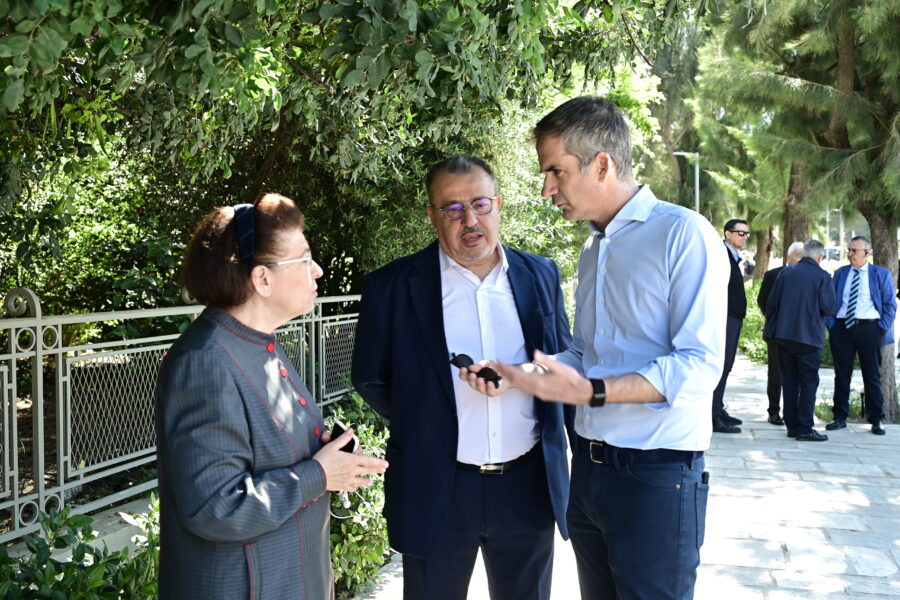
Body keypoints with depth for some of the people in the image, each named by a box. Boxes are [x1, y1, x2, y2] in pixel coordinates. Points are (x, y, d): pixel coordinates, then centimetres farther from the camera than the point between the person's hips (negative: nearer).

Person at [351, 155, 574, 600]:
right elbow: (370, 379, 3)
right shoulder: (392, 286, -7)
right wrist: (424, 424, 4)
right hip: (436, 491, -2)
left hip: (529, 485, 3)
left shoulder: (541, 275, 3)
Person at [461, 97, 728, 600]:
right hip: (589, 465, 8)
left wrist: (590, 392, -26)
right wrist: (516, 374, 4)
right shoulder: (593, 250, 16)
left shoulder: (684, 233, -12)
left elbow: (700, 366, -19)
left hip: (657, 474, -7)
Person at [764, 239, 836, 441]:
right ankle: (804, 429, -1)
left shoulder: (786, 272, 5)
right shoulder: (822, 276, -7)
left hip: (784, 335, 4)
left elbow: (771, 304, 5)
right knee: (808, 383, 1)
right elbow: (828, 308, -12)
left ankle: (792, 426, 15)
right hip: (808, 337, -4)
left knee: (789, 381, 10)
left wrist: (770, 330, 15)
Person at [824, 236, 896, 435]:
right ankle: (840, 417, 14)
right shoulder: (840, 273, 10)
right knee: (842, 375, 6)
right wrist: (831, 325, 1)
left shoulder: (881, 274, 4)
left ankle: (876, 420, 12)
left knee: (872, 376, 4)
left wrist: (882, 329, -5)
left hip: (869, 329, -2)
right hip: (841, 329, 2)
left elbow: (890, 304, 4)